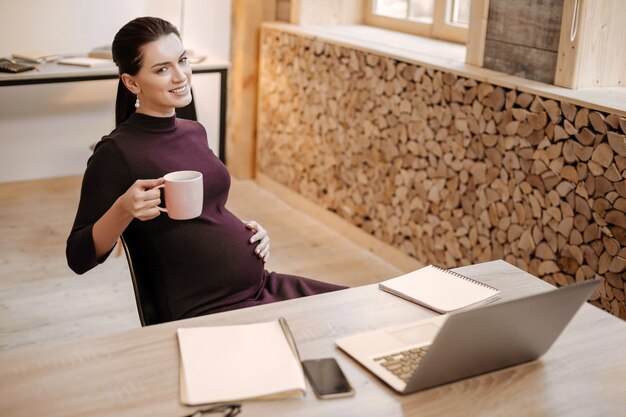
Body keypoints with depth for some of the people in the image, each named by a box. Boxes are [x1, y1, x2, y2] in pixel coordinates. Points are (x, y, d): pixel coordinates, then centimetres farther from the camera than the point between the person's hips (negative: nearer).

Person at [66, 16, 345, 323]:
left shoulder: (194, 132, 9)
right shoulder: (117, 151, -12)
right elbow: (79, 258, -11)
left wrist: (250, 231, 4)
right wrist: (123, 209, -28)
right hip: (204, 312, -7)